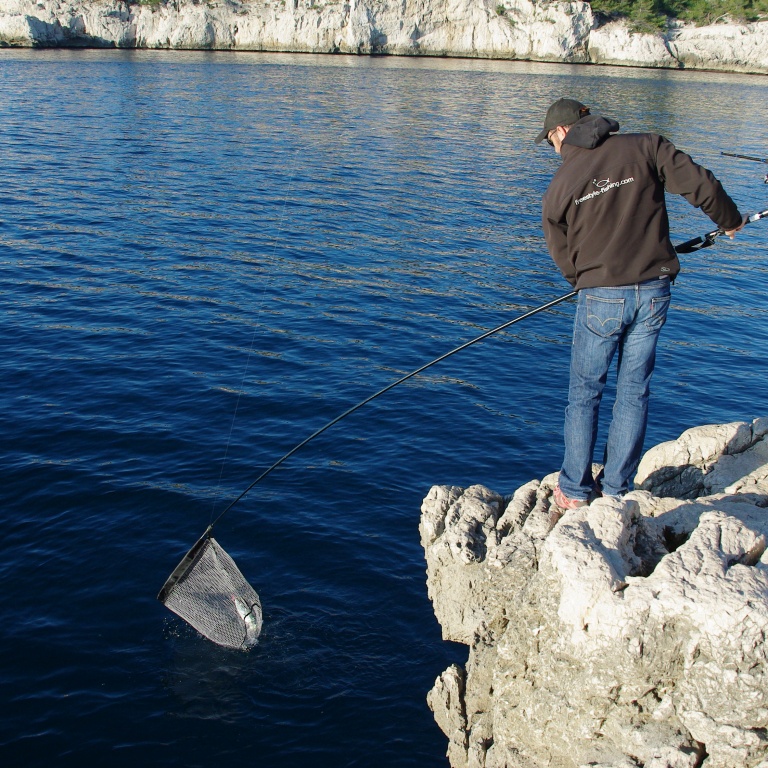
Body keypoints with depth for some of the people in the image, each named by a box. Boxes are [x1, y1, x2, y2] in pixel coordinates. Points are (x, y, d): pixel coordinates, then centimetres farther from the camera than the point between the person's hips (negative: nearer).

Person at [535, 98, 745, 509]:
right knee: (634, 391, 11)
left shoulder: (559, 186, 0)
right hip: (654, 291, 2)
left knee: (584, 393, 11)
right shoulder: (645, 147, 0)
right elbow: (701, 185, -3)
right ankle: (616, 490, 19)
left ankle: (575, 491, 16)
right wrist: (730, 220, 16)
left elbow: (563, 256, 7)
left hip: (601, 297, -2)